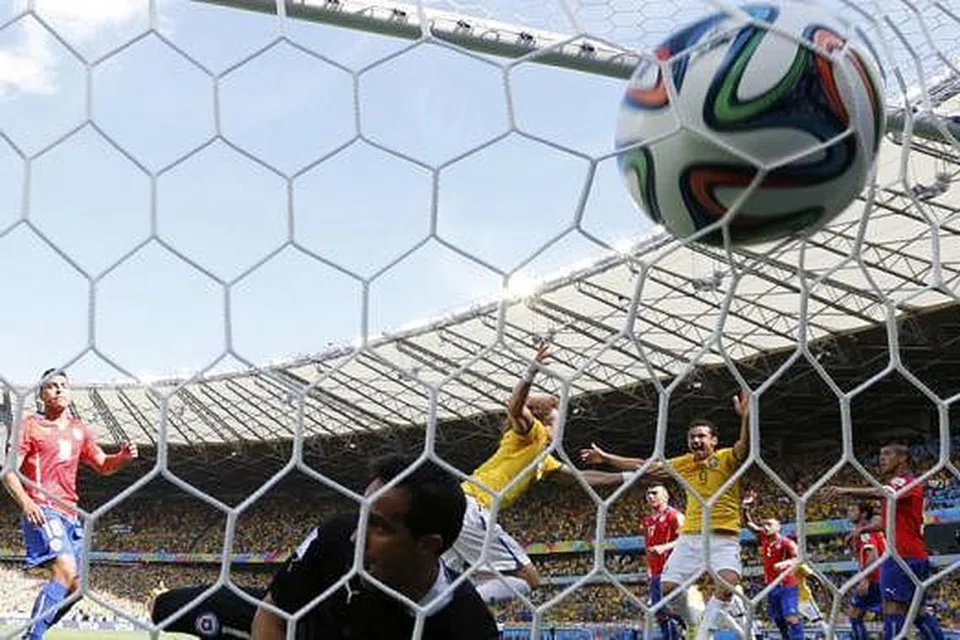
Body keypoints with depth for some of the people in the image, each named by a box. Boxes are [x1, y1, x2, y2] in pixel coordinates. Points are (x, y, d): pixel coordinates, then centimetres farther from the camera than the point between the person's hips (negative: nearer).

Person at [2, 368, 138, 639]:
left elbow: (103, 466, 25)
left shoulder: (79, 430, 19)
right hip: (42, 511, -7)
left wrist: (123, 457, 2)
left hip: (70, 514, 8)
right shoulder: (30, 426, 1)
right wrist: (25, 502, -24)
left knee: (77, 585, 8)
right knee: (65, 571, -26)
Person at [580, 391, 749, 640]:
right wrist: (606, 458, 19)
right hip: (690, 535, 6)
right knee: (668, 587, -3)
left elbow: (744, 447, -24)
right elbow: (646, 466, 19)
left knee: (727, 584, -30)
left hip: (723, 537, -6)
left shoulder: (726, 458, -3)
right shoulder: (685, 463, 12)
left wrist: (745, 417, -44)